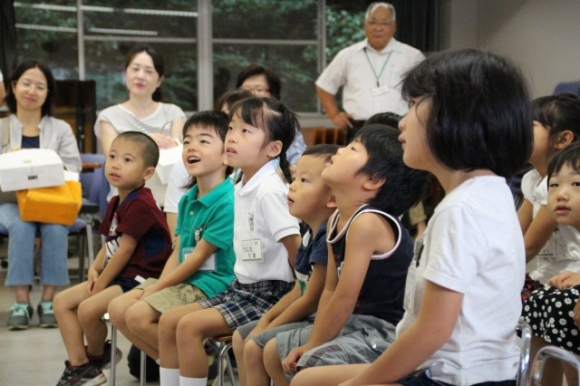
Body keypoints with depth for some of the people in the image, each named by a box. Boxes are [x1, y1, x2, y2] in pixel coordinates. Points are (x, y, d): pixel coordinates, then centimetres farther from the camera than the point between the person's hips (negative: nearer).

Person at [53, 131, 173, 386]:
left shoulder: (140, 204, -19)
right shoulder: (116, 203, 11)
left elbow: (124, 251, -19)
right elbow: (109, 244, 14)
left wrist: (101, 284, -12)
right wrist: (95, 269, -5)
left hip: (141, 277, -10)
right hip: (119, 276, 10)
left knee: (88, 308, -24)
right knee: (62, 301, 4)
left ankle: (96, 358, 6)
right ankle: (78, 365, 5)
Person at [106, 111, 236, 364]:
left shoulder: (227, 202, -18)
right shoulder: (187, 200, 11)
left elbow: (198, 257, -16)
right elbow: (177, 253, 10)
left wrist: (157, 288, -11)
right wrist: (156, 286, -6)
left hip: (209, 285, -9)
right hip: (184, 280, 9)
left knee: (138, 315, -20)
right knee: (117, 308, 3)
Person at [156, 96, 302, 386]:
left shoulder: (269, 190, -19)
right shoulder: (242, 187, 9)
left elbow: (296, 250, -20)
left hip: (268, 294, -9)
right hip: (242, 287, 9)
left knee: (190, 326, -19)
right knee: (168, 321, 6)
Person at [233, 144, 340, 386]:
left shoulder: (329, 239, -24)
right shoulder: (312, 234, 8)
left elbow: (312, 300, -20)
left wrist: (268, 328, -9)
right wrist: (266, 320, 5)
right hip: (311, 318, 11)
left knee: (256, 347, -17)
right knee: (241, 337, 15)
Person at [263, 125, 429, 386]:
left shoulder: (368, 222, -25)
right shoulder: (336, 219, 5)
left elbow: (344, 298, -22)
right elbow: (330, 290, 8)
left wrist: (313, 349, -12)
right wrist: (311, 344, 2)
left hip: (385, 330, -10)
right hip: (355, 323, 10)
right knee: (274, 352, 16)